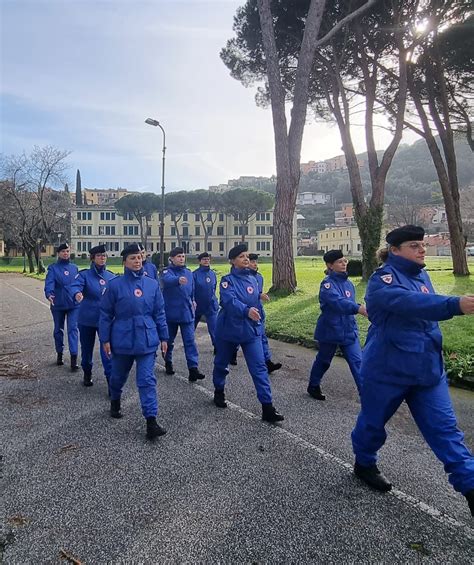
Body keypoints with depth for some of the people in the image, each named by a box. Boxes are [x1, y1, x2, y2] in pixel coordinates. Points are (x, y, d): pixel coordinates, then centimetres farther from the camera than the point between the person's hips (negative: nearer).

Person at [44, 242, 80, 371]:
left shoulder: (74, 267, 8)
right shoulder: (53, 268, -2)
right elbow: (49, 283, -18)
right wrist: (49, 294, -37)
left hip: (73, 304, 1)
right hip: (58, 304, -1)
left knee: (73, 329, -7)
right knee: (58, 330, 13)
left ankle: (74, 358, -10)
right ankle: (59, 354, 31)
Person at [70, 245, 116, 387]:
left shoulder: (111, 276, 4)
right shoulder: (84, 274, -5)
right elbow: (75, 285, -25)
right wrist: (77, 293, -47)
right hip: (87, 319, 0)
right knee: (87, 348, 16)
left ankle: (111, 379, -2)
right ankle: (87, 374, 38)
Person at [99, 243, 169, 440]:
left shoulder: (152, 284, 1)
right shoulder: (115, 285, -7)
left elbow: (159, 313, 6)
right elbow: (105, 314, -1)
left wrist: (164, 337, 7)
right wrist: (105, 339, -2)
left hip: (147, 340, 1)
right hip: (122, 340, 0)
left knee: (147, 380, -4)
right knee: (119, 375, 20)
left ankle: (151, 422, -2)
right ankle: (115, 402, 49)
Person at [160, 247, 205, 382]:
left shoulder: (189, 273, 9)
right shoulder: (167, 272, -8)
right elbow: (168, 280, -34)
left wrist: (192, 301, 23)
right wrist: (178, 280, -53)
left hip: (187, 312, 3)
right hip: (171, 312, -3)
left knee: (190, 340, -5)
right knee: (169, 340, 13)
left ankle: (193, 368, -8)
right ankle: (168, 363, 34)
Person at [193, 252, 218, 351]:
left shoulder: (212, 273, 2)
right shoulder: (195, 274, -11)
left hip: (211, 306, 2)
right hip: (198, 305, -2)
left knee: (214, 328, -5)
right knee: (191, 327, 17)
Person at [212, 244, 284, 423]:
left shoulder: (253, 279, 5)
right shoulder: (227, 280, -12)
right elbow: (230, 301, -31)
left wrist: (258, 324, 22)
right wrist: (247, 310, -47)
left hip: (251, 330, 3)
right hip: (228, 330, -3)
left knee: (259, 367, -6)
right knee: (221, 363, 17)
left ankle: (267, 407, -3)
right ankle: (219, 392, 43)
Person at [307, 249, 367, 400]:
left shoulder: (348, 282, 5)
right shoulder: (327, 283, -18)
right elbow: (338, 302, -36)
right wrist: (358, 308, -50)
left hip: (349, 330, 5)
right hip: (330, 330, -5)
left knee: (358, 361, -2)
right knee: (323, 360, 14)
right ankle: (313, 386, 37)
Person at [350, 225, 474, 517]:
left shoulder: (422, 275, 7)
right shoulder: (383, 279, -19)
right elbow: (410, 303, -39)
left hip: (428, 368, 6)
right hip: (387, 369, -6)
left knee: (445, 427, 5)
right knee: (374, 421, 14)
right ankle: (365, 464, 39)